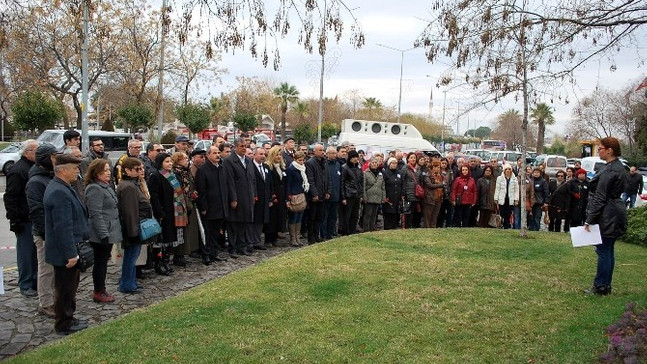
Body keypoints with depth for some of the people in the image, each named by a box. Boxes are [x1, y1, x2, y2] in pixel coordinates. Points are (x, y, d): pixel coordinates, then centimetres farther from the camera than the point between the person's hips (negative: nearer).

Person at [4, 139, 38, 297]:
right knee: (26, 253, 0)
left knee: (36, 252, 14)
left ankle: (35, 281, 24)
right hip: (25, 220, -8)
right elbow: (10, 197, -17)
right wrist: (14, 220, -19)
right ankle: (25, 286, 10)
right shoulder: (18, 171, -14)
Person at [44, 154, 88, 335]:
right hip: (65, 252, -10)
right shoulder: (60, 193, -24)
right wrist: (71, 253, -25)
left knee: (68, 287, 21)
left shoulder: (61, 187, 10)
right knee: (65, 289, 4)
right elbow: (63, 227, -27)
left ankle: (68, 319, 33)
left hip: (67, 251, 10)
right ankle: (64, 325, 17)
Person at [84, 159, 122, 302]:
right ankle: (98, 293, 11)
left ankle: (101, 290, 25)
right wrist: (104, 235, -23)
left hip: (109, 232, 10)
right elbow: (96, 215, -22)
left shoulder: (106, 186, 14)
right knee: (100, 262, 1)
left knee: (103, 262, 16)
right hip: (101, 235, -10)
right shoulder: (95, 189, -17)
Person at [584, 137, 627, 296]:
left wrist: (589, 219, -15)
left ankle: (601, 287, 5)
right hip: (616, 214, 10)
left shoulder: (609, 171, -19)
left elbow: (600, 198, -19)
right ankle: (606, 285, 23)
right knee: (608, 250, 15)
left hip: (606, 216, -10)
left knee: (603, 251, -3)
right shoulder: (619, 167, 13)